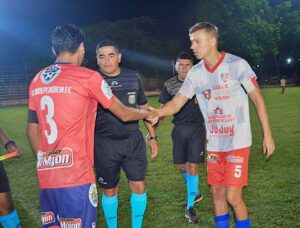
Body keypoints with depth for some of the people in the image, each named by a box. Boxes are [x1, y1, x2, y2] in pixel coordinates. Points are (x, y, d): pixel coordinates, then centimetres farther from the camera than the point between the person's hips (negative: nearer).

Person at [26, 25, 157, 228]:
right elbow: (124, 114, 3)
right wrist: (147, 113, 22)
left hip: (45, 175, 6)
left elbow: (32, 129, 15)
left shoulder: (37, 80, 10)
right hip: (75, 175, -6)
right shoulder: (88, 77, -7)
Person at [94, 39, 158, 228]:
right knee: (110, 190, 10)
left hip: (133, 141, 2)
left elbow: (143, 107, 13)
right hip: (105, 144, -2)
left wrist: (153, 136, 11)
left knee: (139, 186, 4)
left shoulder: (133, 77, 4)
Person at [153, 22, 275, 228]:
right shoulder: (195, 73, 1)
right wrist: (155, 113, -17)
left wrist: (267, 135, -6)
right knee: (217, 192, 12)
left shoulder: (237, 65, -11)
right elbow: (176, 104, 2)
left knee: (233, 196, -6)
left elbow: (258, 99, -5)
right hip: (214, 145, 5)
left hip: (238, 142, -4)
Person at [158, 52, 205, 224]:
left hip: (197, 128, -3)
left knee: (192, 166, -6)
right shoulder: (169, 85, 2)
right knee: (182, 166, 10)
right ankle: (196, 192, 38)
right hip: (179, 129, 3)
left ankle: (190, 206, 6)